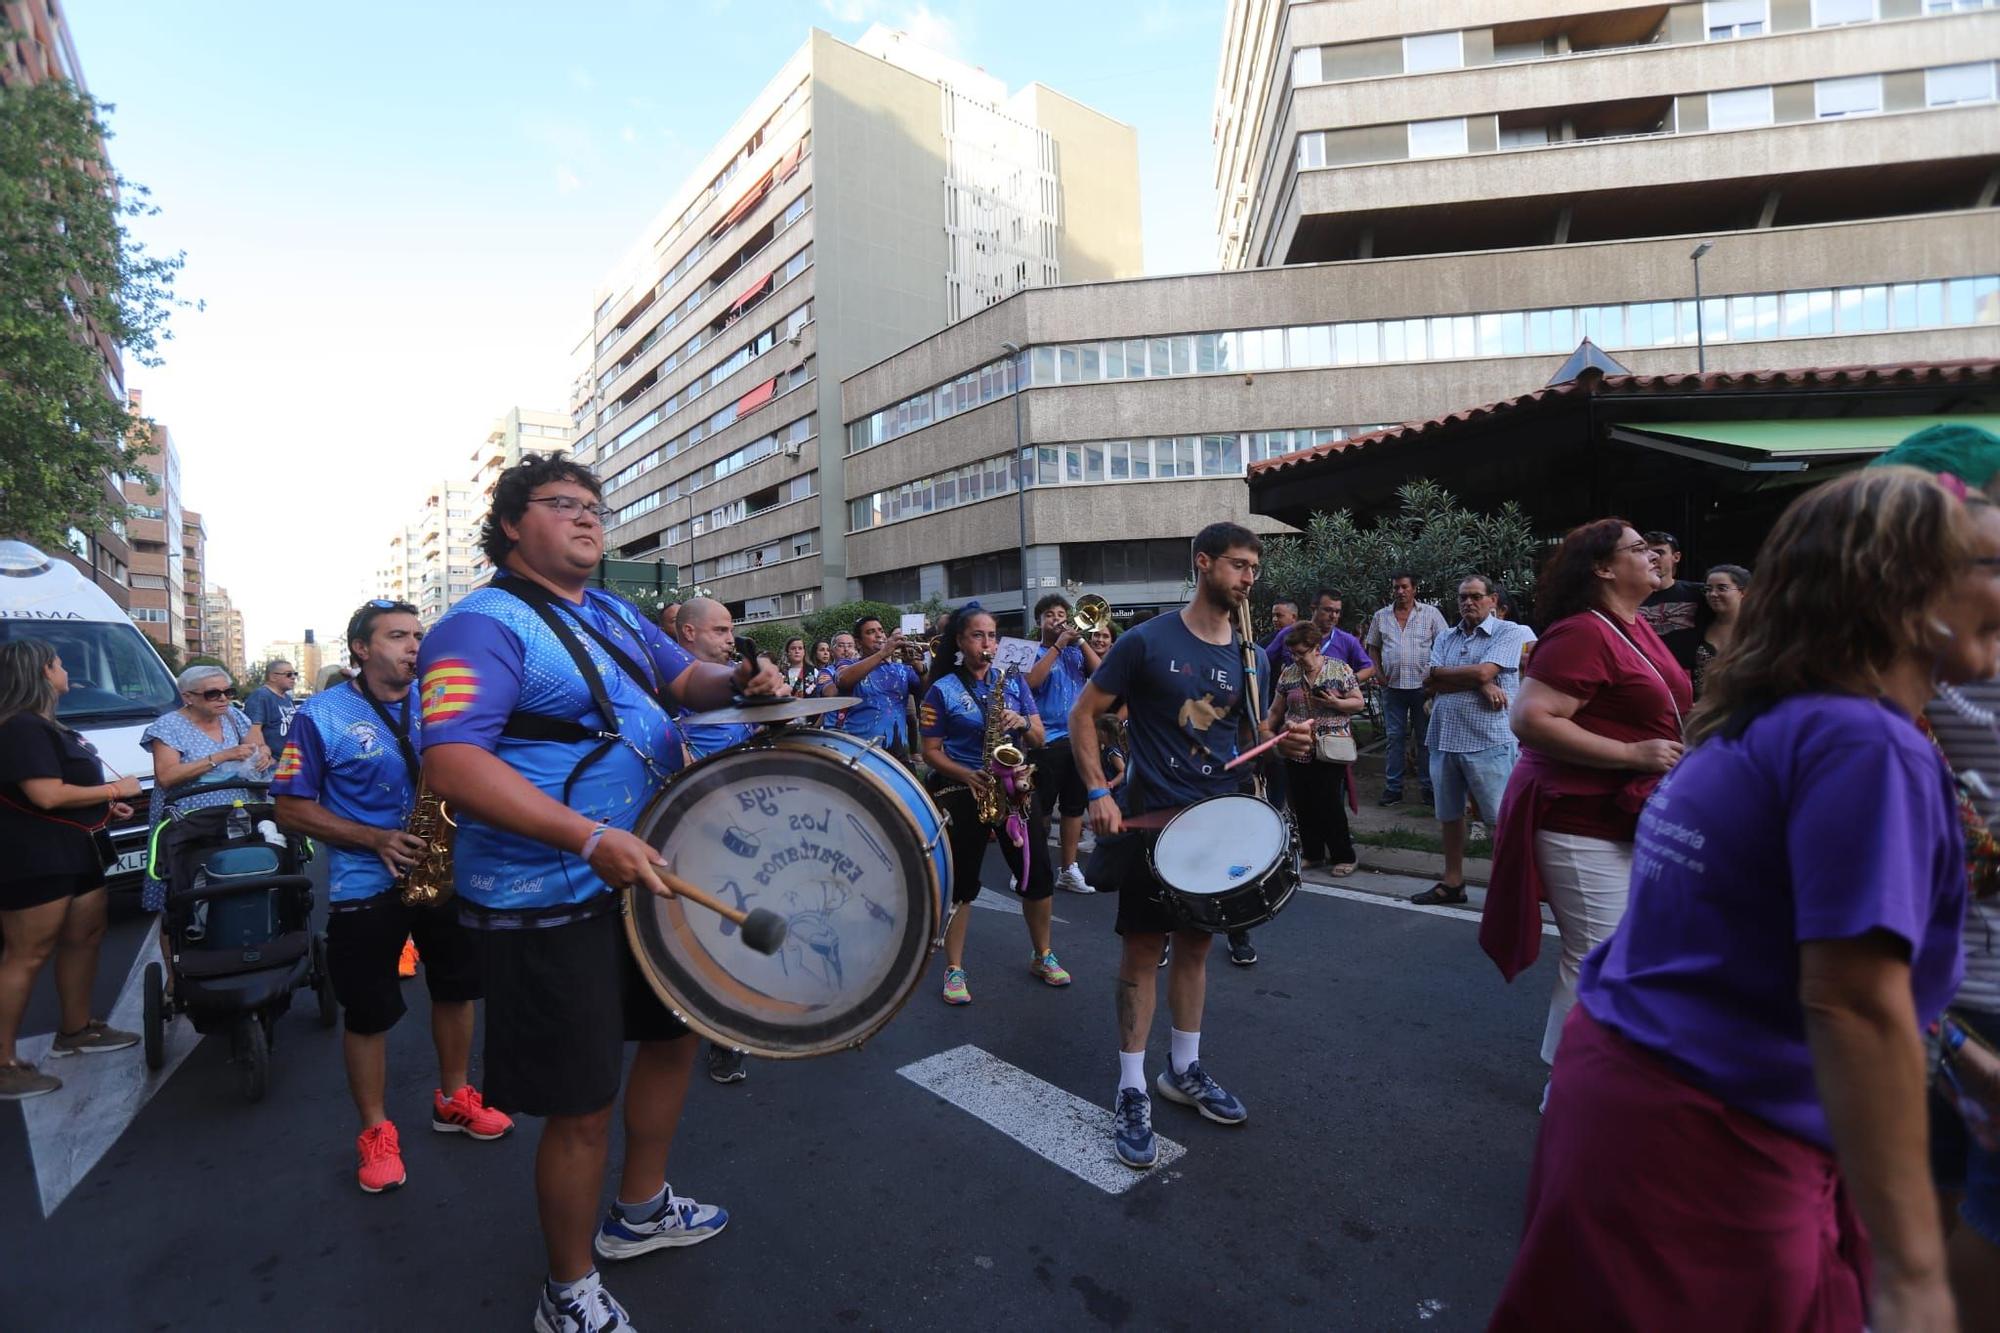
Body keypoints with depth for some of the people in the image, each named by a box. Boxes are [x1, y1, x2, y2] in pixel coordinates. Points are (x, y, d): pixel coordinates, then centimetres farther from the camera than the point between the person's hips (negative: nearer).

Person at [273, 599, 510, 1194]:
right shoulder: (322, 716, -8)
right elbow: (290, 809, -7)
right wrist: (376, 840, -19)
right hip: (365, 886, -4)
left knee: (455, 987, 15)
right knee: (369, 1011, 8)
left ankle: (454, 1098, 36)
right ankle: (376, 1131, 27)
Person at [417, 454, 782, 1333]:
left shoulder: (616, 615, 10)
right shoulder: (484, 625, -17)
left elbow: (683, 681, 19)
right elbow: (451, 765, -27)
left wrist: (738, 681, -6)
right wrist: (591, 839, -36)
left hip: (644, 877, 9)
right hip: (547, 906, -9)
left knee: (674, 1030, 23)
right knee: (582, 1104, 4)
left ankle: (640, 1212, 47)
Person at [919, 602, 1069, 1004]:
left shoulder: (1014, 681, 6)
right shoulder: (942, 690, -4)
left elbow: (1038, 740, 6)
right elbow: (931, 752, -4)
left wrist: (1023, 723, -16)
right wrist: (968, 776, -19)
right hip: (962, 792, -3)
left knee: (1038, 875, 5)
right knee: (961, 883, 4)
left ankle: (1042, 955, 26)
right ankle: (954, 970, 19)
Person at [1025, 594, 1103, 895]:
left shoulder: (1077, 652, 12)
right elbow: (1031, 681, -19)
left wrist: (1080, 640, -7)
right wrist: (1058, 645, -15)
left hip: (1079, 738, 4)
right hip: (1045, 740, -4)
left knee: (1074, 807, 10)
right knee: (1037, 809, -1)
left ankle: (1068, 869, 20)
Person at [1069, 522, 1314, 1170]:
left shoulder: (1249, 657, 7)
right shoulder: (1146, 642, -11)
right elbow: (1082, 714, -7)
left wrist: (1284, 744, -6)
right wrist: (1098, 792, -16)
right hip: (1151, 821, -5)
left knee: (1195, 943, 16)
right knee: (1143, 948, 1)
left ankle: (1185, 1069, 33)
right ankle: (1132, 1092, 15)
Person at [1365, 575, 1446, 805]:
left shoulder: (1430, 613, 1)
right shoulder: (1381, 617, 8)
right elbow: (1373, 647, 15)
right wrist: (1379, 674, 3)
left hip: (1423, 685, -2)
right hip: (1392, 686, 2)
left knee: (1426, 738, 5)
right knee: (1395, 737, 6)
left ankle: (1429, 787, 12)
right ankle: (1393, 787, 12)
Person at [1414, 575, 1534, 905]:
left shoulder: (1509, 632, -3)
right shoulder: (1445, 638, 13)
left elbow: (1483, 671, -17)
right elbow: (1430, 685, 0)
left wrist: (1439, 673, -1)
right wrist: (1480, 684, -12)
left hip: (1488, 741, -6)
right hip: (1443, 739, 6)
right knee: (1449, 814, 15)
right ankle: (1452, 882, 28)